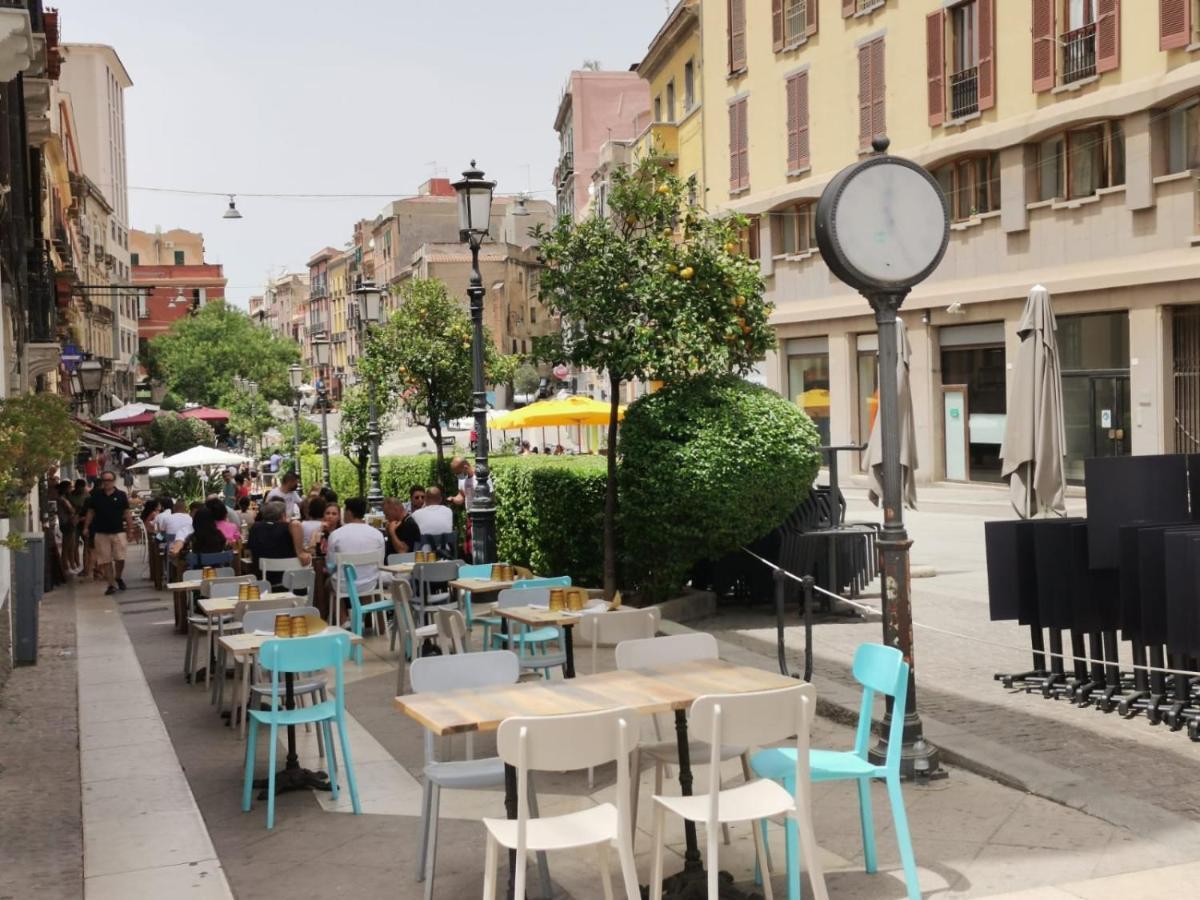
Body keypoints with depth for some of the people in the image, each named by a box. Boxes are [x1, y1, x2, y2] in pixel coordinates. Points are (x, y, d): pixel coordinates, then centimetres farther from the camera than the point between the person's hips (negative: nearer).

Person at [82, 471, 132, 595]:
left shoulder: (121, 495, 1)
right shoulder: (96, 496, 4)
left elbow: (126, 512, 3)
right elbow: (91, 512, 9)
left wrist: (130, 529, 0)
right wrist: (86, 527, 3)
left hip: (118, 531, -1)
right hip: (101, 532, 1)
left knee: (120, 558, -4)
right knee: (105, 560, 1)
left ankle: (118, 577, 23)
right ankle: (111, 585, 8)